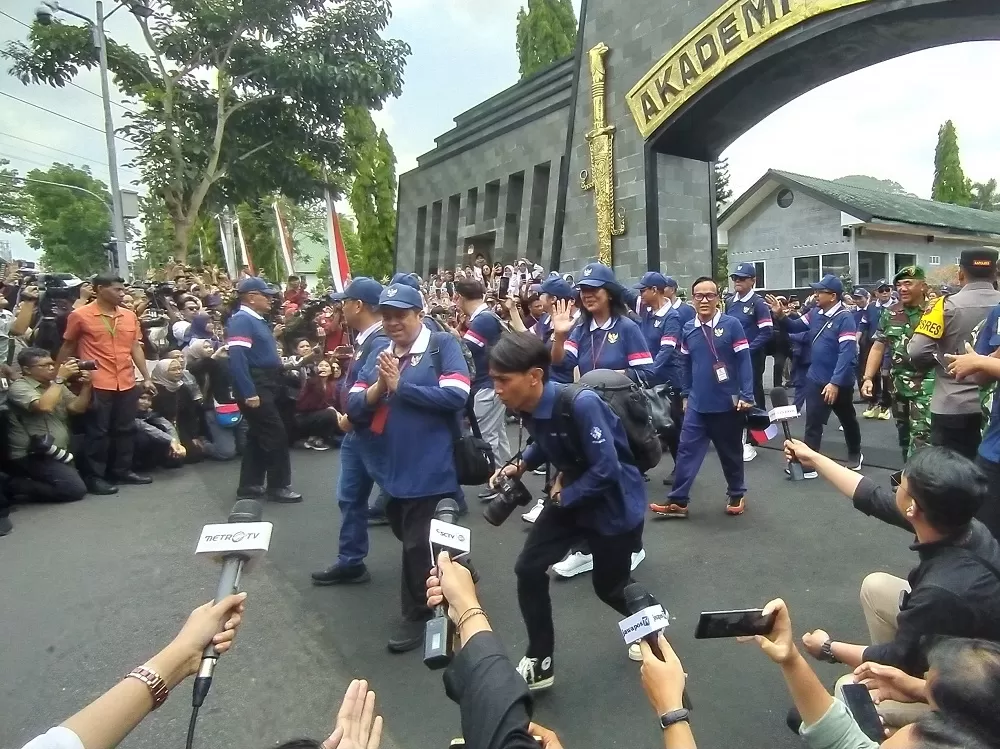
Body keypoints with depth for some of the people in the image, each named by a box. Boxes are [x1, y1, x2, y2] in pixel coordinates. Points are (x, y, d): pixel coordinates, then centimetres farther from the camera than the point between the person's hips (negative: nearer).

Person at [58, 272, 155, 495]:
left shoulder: (130, 315, 8)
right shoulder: (80, 315, -4)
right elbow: (67, 347, 5)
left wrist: (146, 377, 9)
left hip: (127, 383, 5)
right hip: (97, 384, -5)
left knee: (125, 429, 12)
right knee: (98, 431, 2)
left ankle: (123, 470, 25)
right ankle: (95, 476, 13)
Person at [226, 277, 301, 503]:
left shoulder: (257, 320, 16)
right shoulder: (242, 320, -15)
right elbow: (237, 358, -24)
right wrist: (249, 393, -27)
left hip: (265, 386, 10)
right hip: (255, 388, -10)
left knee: (258, 435, 14)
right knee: (276, 434, -6)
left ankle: (249, 486, 22)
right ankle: (278, 487, 3)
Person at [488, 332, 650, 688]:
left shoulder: (580, 404, -34)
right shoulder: (528, 407, -9)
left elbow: (606, 470, -31)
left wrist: (564, 494, -17)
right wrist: (520, 465, -5)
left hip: (614, 502, -6)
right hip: (570, 495, 7)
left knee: (609, 587, 11)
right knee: (528, 569, -2)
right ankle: (539, 662, 16)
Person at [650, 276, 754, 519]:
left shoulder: (731, 325, -9)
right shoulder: (688, 329, 3)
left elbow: (744, 361, -9)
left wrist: (747, 396, -13)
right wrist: (685, 395, 15)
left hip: (728, 403, -3)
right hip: (697, 404, 3)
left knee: (731, 452, 13)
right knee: (687, 451, 2)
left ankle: (736, 495, 31)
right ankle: (678, 501, 8)